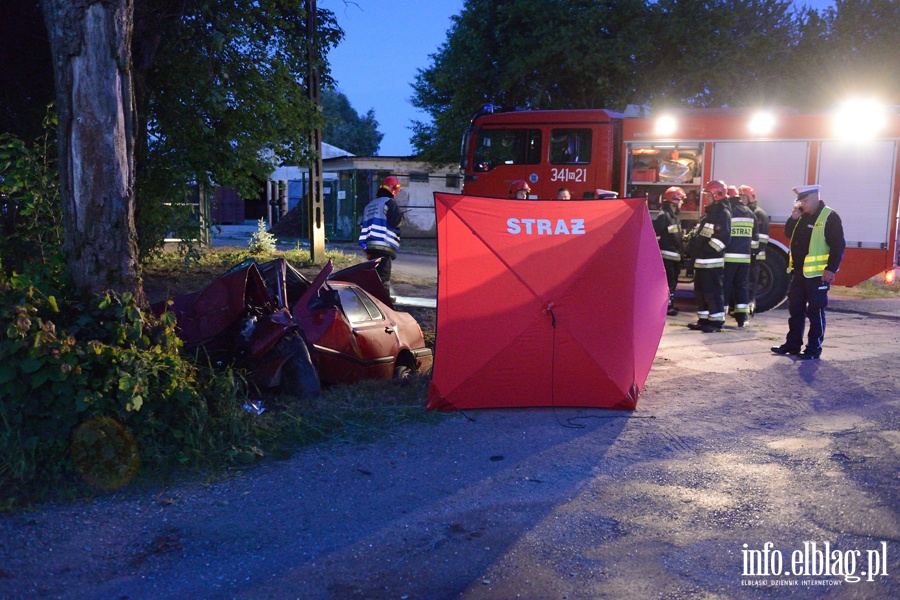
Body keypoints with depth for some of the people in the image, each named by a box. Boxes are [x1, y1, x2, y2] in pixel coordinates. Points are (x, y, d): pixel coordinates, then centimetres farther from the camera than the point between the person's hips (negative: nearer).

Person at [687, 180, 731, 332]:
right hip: (701, 261, 10)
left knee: (713, 292, -8)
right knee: (700, 291, 13)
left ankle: (716, 322, -4)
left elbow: (723, 237, -20)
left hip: (713, 262, -10)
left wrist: (707, 250, -19)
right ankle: (704, 320, 20)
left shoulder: (723, 214, -10)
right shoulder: (708, 213, 20)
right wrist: (694, 251, 15)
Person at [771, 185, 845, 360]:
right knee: (795, 309, 13)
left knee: (815, 312, -2)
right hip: (799, 272, 8)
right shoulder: (803, 216, 13)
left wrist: (831, 269, -20)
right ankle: (793, 344, 22)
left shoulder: (830, 217, -10)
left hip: (818, 274, -8)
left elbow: (838, 246, -14)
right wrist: (794, 217, 2)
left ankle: (814, 349, 4)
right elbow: (789, 234, 17)